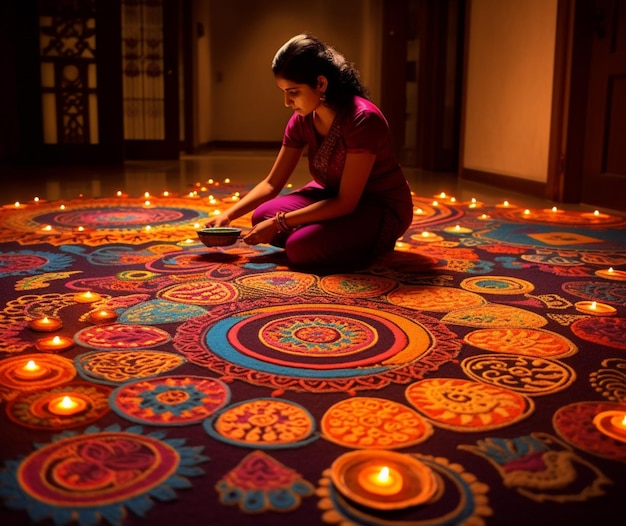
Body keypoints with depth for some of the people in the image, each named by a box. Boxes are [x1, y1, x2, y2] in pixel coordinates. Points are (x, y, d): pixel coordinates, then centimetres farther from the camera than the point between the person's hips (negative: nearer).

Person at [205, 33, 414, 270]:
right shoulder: (301, 120, -7)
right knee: (262, 216, -13)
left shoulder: (363, 119, -29)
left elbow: (346, 202, -28)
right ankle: (343, 237, 4)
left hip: (381, 207, -7)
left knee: (301, 249, -28)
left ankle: (373, 242, -1)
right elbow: (272, 183, 1)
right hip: (334, 196, 7)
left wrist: (279, 223, -28)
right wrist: (228, 215, -13)